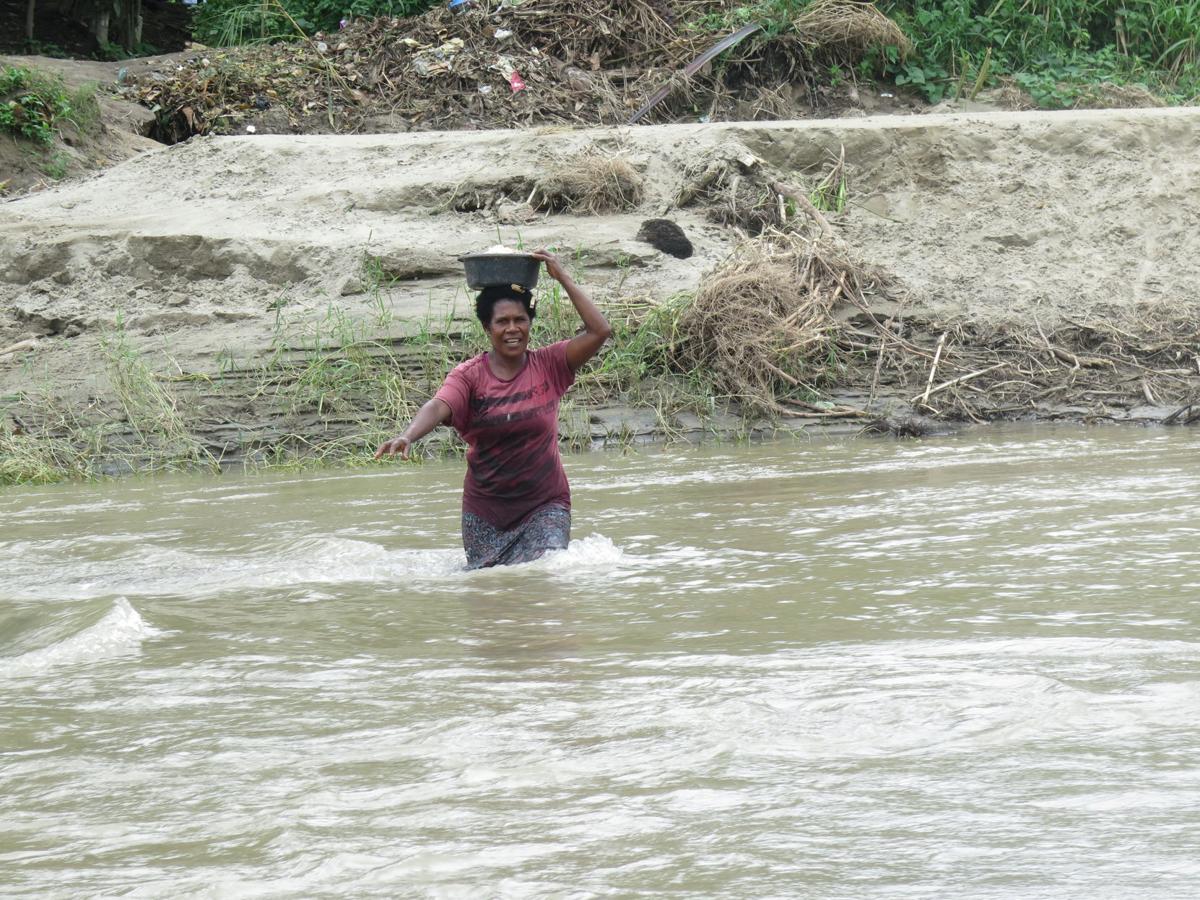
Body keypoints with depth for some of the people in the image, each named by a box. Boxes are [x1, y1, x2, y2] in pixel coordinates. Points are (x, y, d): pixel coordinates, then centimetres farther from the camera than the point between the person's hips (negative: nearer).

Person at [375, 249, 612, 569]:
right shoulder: (469, 375, -6)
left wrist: (562, 278, -10)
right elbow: (438, 407, -23)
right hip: (485, 509, 1)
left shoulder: (548, 366, -2)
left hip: (544, 505, -1)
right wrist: (407, 436, -45)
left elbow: (599, 331, -10)